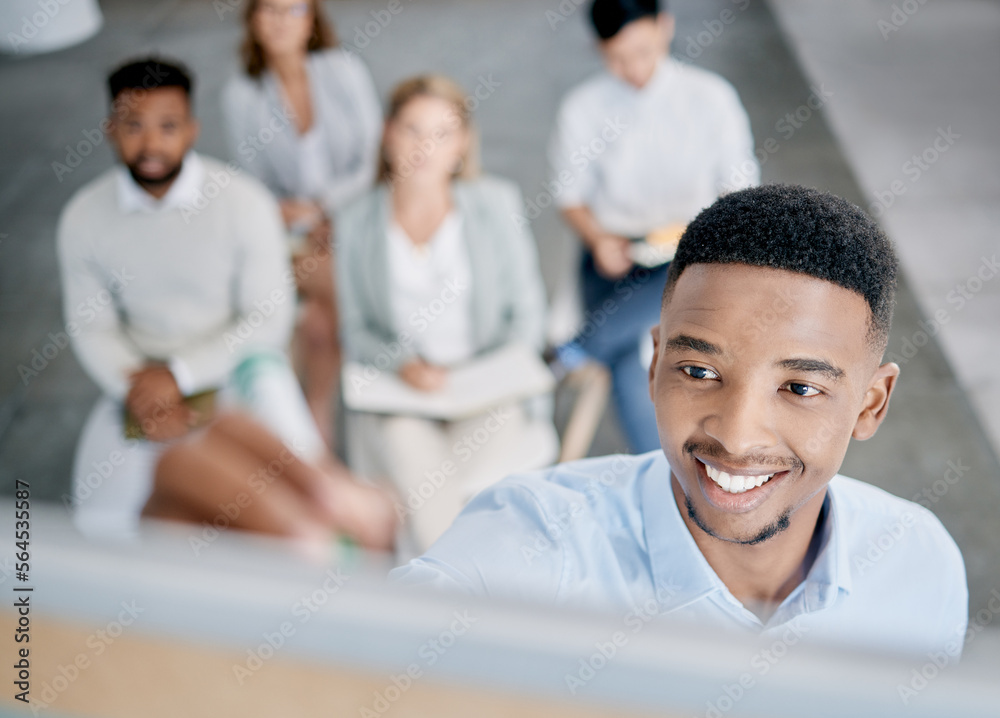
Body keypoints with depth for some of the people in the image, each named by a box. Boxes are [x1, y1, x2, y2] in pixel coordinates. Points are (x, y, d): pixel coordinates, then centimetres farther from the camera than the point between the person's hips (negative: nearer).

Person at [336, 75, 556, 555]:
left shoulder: (497, 203, 7)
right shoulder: (356, 223, 7)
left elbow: (527, 312, 8)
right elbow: (356, 330, 9)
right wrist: (404, 367, -10)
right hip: (397, 392, 0)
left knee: (494, 447, -31)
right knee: (407, 445, -32)